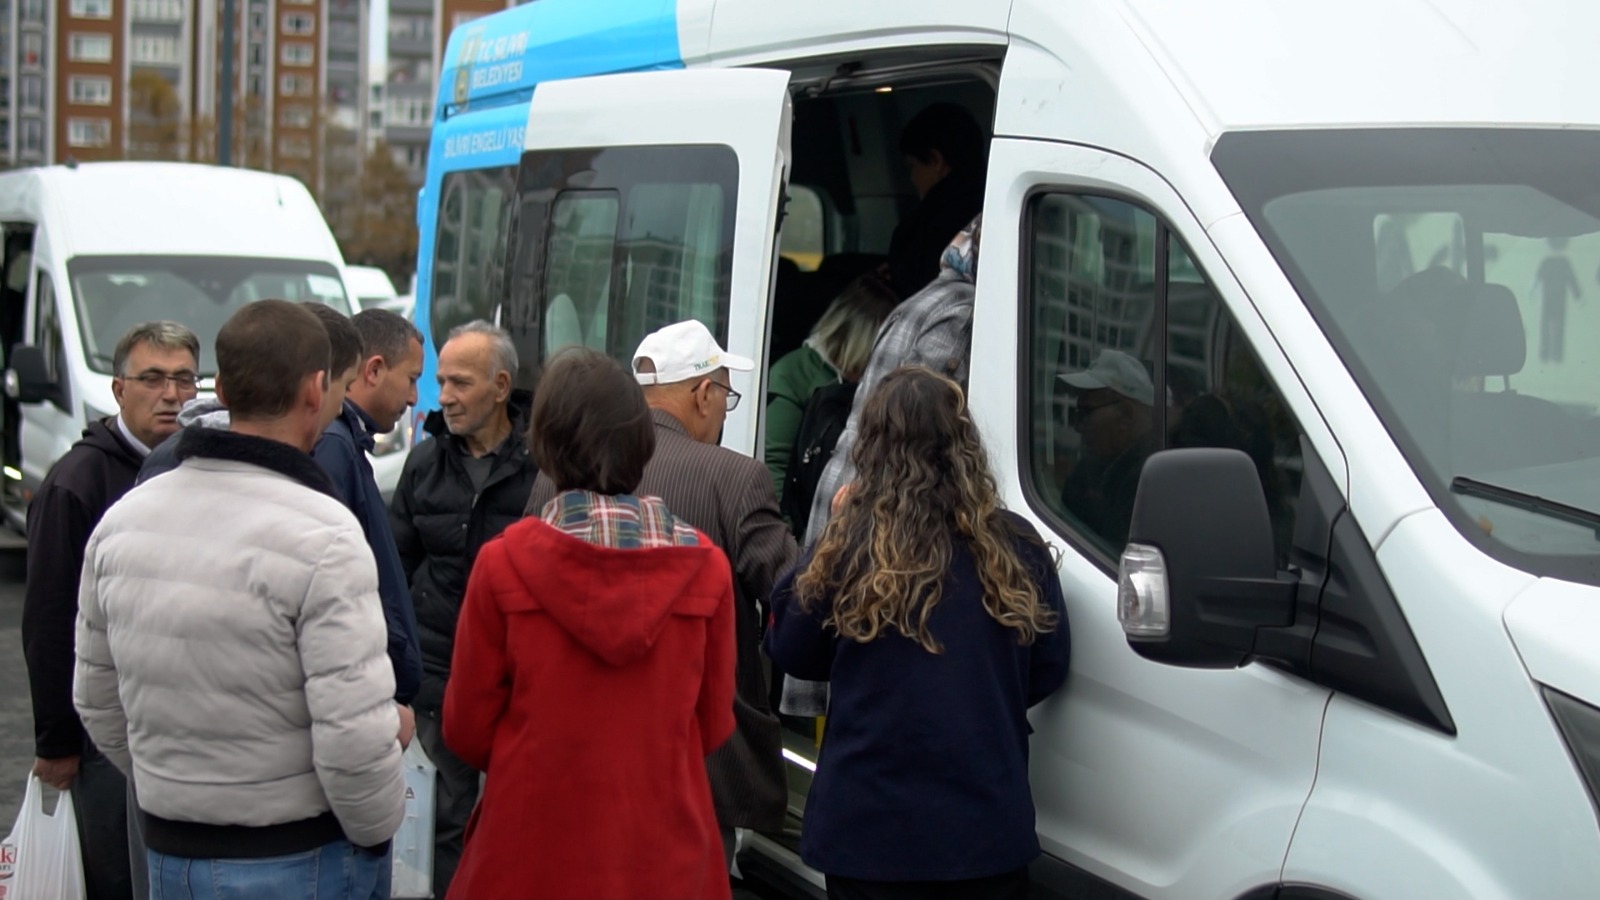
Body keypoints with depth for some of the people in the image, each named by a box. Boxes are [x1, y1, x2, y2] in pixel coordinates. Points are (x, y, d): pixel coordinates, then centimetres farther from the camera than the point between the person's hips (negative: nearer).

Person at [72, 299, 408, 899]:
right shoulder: (320, 536, -20)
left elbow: (97, 704, 9)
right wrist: (377, 830, -5)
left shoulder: (121, 519, 0)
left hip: (169, 852, 6)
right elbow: (353, 737, -23)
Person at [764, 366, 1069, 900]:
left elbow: (790, 652, 1)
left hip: (871, 830, -1)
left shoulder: (848, 548, -13)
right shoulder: (1016, 547, -6)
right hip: (989, 830, 2)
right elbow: (1047, 671, 5)